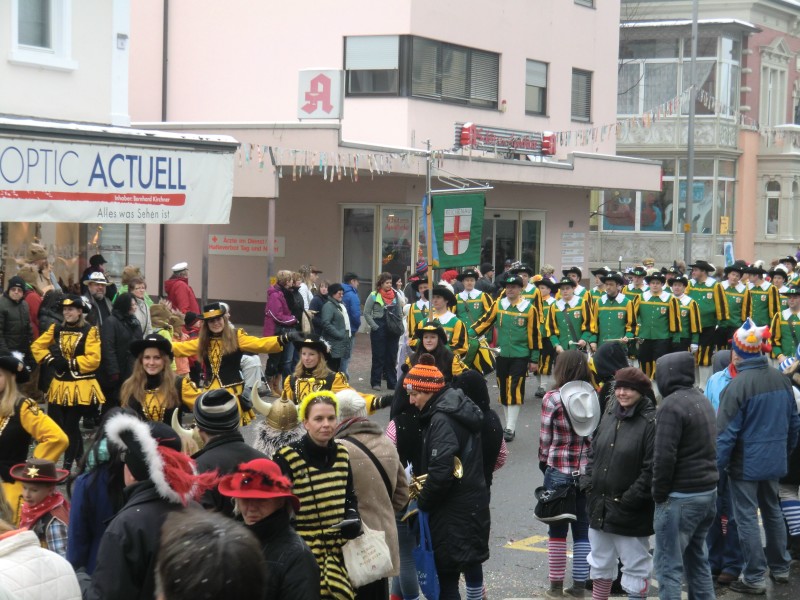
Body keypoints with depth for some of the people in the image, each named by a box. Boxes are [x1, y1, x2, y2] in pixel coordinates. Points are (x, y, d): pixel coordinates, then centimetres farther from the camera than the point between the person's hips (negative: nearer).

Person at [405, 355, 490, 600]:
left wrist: (422, 501, -11)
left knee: (447, 571, -5)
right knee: (471, 559, 22)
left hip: (453, 510, -10)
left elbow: (441, 471, -27)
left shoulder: (442, 419, -20)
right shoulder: (461, 409, 10)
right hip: (474, 502, 10)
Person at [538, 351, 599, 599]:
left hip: (559, 471, -3)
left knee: (558, 530, 7)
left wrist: (543, 462, 11)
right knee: (583, 530, 10)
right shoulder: (594, 397, -1)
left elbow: (545, 437, -5)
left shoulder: (552, 398, -9)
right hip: (588, 471, 3)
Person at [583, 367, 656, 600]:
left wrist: (631, 498, -19)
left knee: (635, 564, 5)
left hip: (630, 511, -7)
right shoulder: (610, 414, 8)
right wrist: (588, 482, 4)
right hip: (600, 505, 8)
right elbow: (594, 451, 15)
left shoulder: (651, 422, -16)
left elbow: (652, 468, -19)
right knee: (600, 561, 21)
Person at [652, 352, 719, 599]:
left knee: (668, 565, -4)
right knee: (697, 559, 19)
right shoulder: (702, 399, 12)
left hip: (681, 497, -9)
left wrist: (658, 493, -10)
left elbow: (664, 456, -22)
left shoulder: (671, 405, -16)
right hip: (709, 491, 9)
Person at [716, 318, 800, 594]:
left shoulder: (737, 385, -19)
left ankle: (754, 578, 5)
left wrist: (715, 466, -12)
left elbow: (726, 432, -18)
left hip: (745, 463, -6)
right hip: (774, 461, 6)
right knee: (773, 512, 20)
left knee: (747, 518, 2)